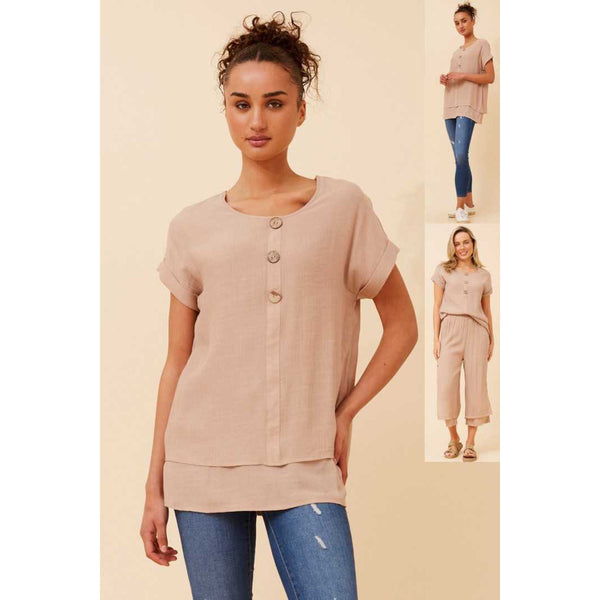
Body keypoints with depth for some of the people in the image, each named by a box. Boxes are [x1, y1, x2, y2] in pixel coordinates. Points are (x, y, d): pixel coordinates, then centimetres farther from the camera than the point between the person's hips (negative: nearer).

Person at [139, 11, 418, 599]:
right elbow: (177, 363, 8)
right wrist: (154, 487, 8)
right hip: (204, 466, 1)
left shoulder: (343, 208, 2)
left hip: (306, 469, -1)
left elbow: (401, 325, 9)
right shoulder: (192, 227, 5)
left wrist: (345, 412, -1)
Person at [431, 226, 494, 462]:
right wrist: (436, 338, -2)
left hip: (476, 330, 1)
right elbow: (437, 306, 6)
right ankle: (453, 439, 8)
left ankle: (470, 443, 3)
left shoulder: (484, 275, 14)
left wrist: (492, 340, 12)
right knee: (447, 383, -7)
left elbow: (487, 309, 18)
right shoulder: (443, 270, 9)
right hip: (450, 328, -1)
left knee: (476, 384, -2)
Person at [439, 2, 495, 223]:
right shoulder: (457, 52, 22)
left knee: (461, 155, -19)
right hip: (451, 106, 7)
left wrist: (464, 76, -15)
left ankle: (461, 206, -18)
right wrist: (446, 80, 6)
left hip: (468, 106, -7)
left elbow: (490, 77, -5)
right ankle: (469, 204, 11)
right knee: (459, 158, 5)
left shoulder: (482, 45, 2)